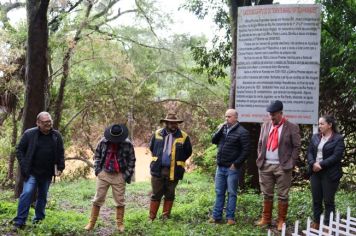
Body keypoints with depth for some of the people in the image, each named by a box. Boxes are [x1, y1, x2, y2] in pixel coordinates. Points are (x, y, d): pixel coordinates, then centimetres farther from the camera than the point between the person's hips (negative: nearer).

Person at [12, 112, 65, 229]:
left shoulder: (56, 135, 2)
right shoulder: (29, 134, -8)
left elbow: (61, 153, 12)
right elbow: (19, 150, -1)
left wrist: (60, 167, 5)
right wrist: (23, 166, -9)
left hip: (47, 174, 4)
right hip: (32, 172, -3)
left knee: (43, 196, 14)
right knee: (27, 193, -16)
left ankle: (39, 219, 29)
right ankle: (19, 221, -10)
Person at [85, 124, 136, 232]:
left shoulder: (128, 144, -9)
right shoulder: (103, 141, -6)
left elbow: (132, 160, 0)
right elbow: (97, 155, 9)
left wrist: (128, 175, -3)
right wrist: (97, 169, 1)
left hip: (119, 176, -1)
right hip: (103, 174, 1)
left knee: (120, 201, 6)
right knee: (98, 199, 5)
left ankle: (120, 224, 18)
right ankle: (91, 223, 14)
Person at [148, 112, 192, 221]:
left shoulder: (183, 137, -2)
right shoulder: (157, 134, 4)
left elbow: (188, 152, 7)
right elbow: (151, 148, 19)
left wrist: (177, 162, 7)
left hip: (174, 171, -1)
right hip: (158, 170, 1)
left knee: (169, 195, 9)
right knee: (156, 194, 6)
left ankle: (166, 216, 21)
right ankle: (151, 217, 14)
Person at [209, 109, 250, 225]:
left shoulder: (242, 132, -9)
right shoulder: (223, 128, 10)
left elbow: (245, 150, -12)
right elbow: (214, 141, 12)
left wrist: (236, 164, -13)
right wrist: (219, 130, -5)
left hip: (232, 168, -6)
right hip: (220, 167, 6)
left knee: (231, 193, 3)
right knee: (219, 192, 10)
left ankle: (230, 217, 10)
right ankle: (216, 216, 17)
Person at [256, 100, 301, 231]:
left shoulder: (292, 128, -4)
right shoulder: (265, 125, 9)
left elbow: (297, 147, -3)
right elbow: (260, 144, 15)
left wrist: (290, 163, -9)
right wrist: (260, 159, 6)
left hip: (282, 167, -4)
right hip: (265, 165, 4)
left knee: (282, 195, 3)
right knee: (267, 194, 11)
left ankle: (281, 221, 12)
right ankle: (266, 218, 21)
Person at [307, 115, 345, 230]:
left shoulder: (338, 138, -6)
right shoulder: (315, 137, 11)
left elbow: (336, 156, -14)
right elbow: (310, 152, 7)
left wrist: (321, 164, -19)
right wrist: (313, 164, -12)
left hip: (330, 174, -5)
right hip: (315, 172, 5)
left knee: (328, 201, 2)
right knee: (316, 200, 10)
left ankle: (328, 226, 11)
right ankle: (316, 223, 21)